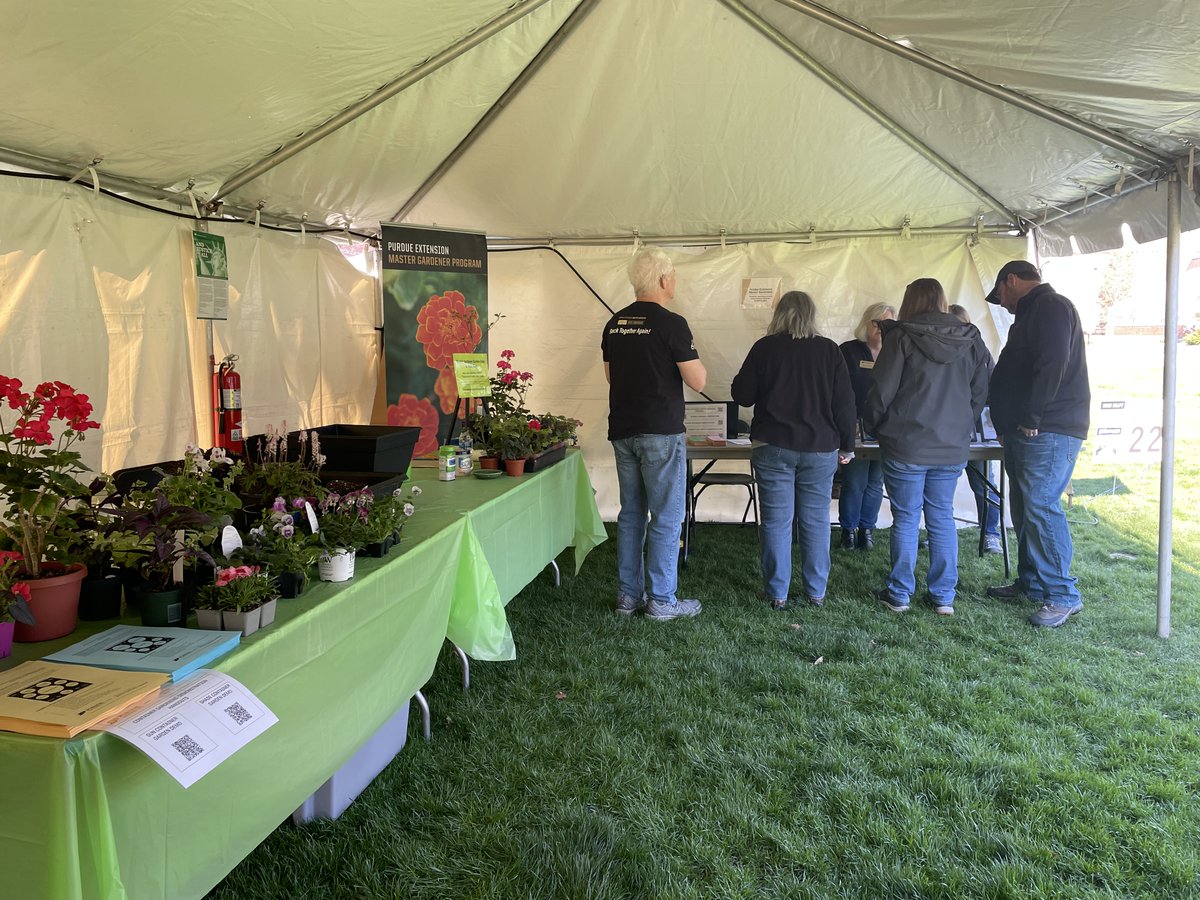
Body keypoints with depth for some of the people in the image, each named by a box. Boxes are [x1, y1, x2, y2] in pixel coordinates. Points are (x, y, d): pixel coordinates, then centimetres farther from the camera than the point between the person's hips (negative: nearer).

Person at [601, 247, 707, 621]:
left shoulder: (614, 324, 9)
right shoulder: (672, 324, -13)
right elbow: (698, 381, -11)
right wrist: (693, 357, 7)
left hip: (622, 431, 7)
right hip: (661, 433, -7)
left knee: (631, 514, 14)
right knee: (667, 517, 2)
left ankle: (628, 595, 19)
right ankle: (661, 601, 7)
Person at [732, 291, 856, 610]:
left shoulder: (765, 348, -3)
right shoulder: (829, 350, 2)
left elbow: (742, 396, 1)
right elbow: (845, 402, 3)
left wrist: (741, 379, 22)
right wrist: (847, 446, 11)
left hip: (773, 448, -1)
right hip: (820, 449, 2)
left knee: (776, 521, 4)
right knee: (816, 521, 9)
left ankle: (777, 593, 9)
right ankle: (816, 593, 15)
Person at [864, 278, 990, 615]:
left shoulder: (901, 337, -8)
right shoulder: (971, 340, 5)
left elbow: (881, 392, -8)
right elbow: (980, 393, 8)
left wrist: (872, 426, 8)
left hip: (906, 445, -4)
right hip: (952, 448, 4)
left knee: (905, 519, 4)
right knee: (942, 518, 11)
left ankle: (899, 594, 12)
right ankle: (944, 597, 15)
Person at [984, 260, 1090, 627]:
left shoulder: (1050, 307, -10)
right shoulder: (1035, 311, 23)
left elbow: (1052, 366, -22)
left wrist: (1031, 419, -20)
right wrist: (1009, 424, 18)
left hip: (1048, 432, -11)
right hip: (1025, 432, 11)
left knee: (1041, 508, -11)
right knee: (1024, 509, 14)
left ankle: (1062, 596, -4)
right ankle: (1031, 583, 24)